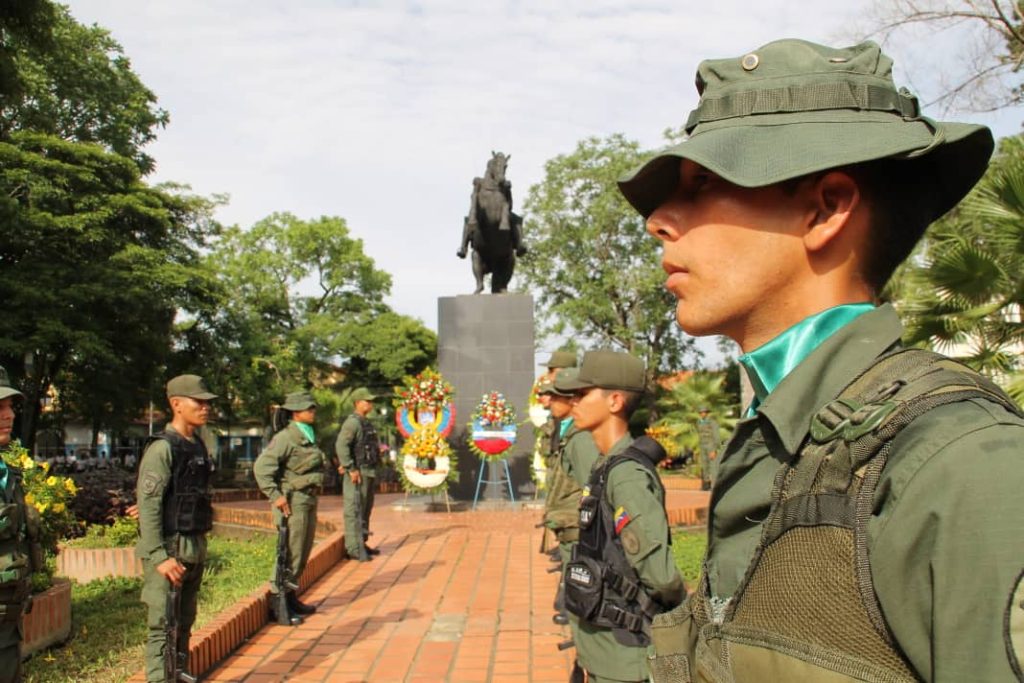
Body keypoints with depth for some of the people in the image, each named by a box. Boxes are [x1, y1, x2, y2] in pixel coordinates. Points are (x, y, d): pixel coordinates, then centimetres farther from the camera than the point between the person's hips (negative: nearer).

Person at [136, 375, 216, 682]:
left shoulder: (198, 445, 10)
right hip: (170, 549, -8)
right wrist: (158, 557, -21)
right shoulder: (162, 448, -14)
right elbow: (147, 506, -17)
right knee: (162, 627, -3)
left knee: (184, 625, 17)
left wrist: (200, 547, 10)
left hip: (195, 549, 8)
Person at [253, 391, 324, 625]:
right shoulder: (285, 438, -13)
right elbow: (262, 466, -20)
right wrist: (275, 495, -22)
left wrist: (314, 491, 14)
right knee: (290, 554, -6)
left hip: (309, 500, 9)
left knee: (303, 554, 14)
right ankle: (277, 605, 3)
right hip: (292, 500, -9)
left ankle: (290, 597, 26)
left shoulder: (309, 437, 14)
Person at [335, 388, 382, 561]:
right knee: (354, 511, -6)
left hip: (369, 472, 10)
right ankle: (354, 548, -5)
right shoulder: (352, 422, -13)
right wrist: (351, 468, -23)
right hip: (358, 473, -10)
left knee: (366, 509, 16)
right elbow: (341, 446, -23)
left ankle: (362, 543, 26)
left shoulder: (366, 423, 17)